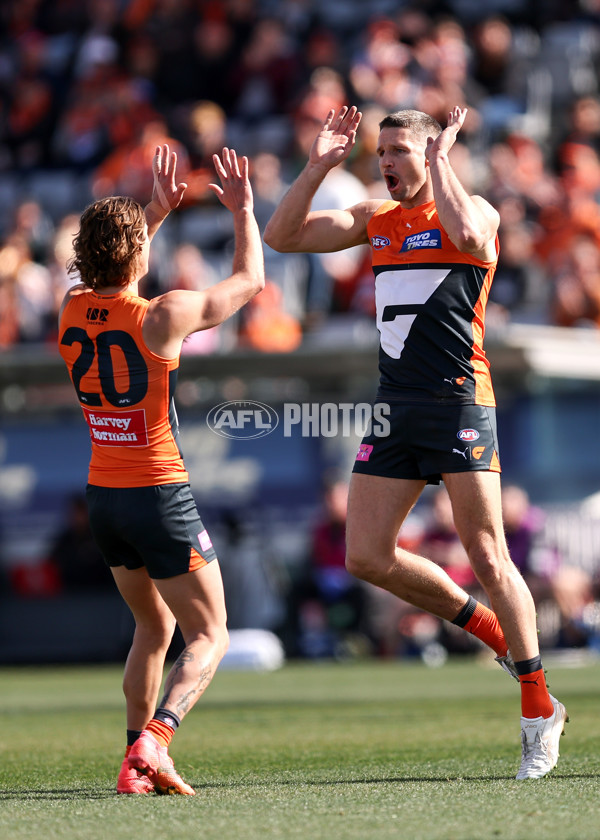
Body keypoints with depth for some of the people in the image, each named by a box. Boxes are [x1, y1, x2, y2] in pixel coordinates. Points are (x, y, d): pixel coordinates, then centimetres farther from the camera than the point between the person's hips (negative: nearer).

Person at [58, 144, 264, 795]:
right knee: (209, 635, 3)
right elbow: (249, 282, 1)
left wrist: (156, 211, 29)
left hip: (103, 497, 6)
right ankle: (154, 737, -20)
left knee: (153, 627, 22)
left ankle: (137, 763, 16)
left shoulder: (72, 312, 0)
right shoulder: (164, 316, -16)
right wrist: (243, 210, 14)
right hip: (159, 496, -6)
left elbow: (110, 276, 27)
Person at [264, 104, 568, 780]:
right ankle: (494, 632, 19)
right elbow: (281, 237, 12)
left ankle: (540, 712, 0)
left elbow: (467, 235, -27)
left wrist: (440, 160, -16)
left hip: (459, 401, -7)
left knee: (487, 557, -9)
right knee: (366, 557, 2)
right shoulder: (375, 219, 16)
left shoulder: (474, 209, -1)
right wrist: (319, 165, 2)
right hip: (395, 407, 7)